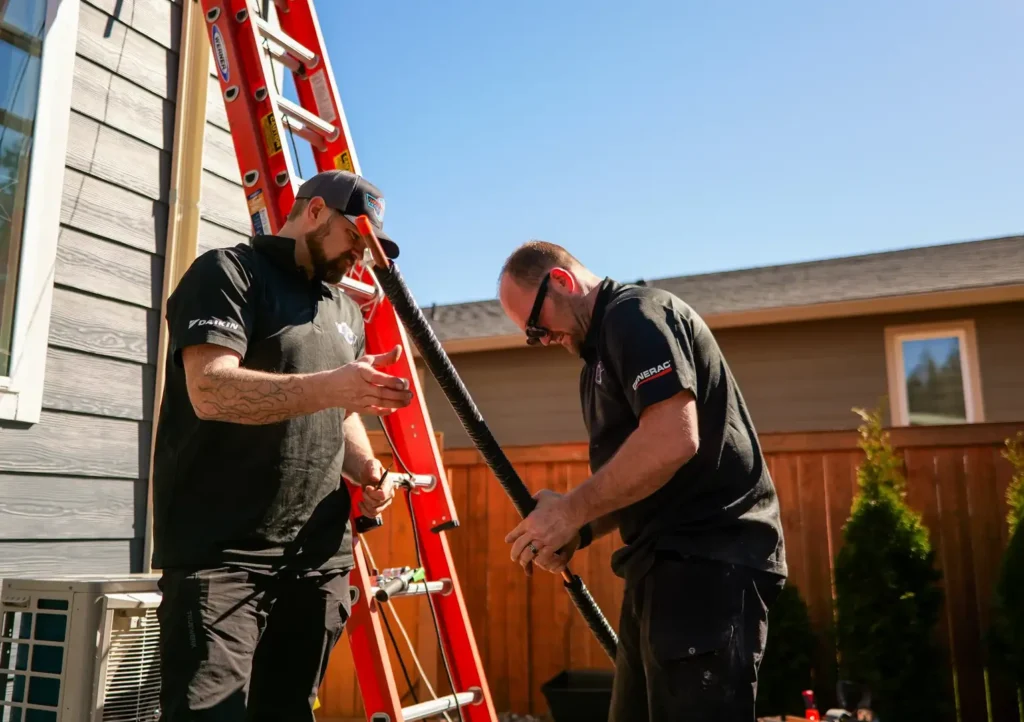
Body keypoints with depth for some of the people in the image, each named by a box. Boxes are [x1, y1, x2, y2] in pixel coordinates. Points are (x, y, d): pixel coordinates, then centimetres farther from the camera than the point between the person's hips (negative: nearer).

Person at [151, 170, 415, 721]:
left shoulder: (346, 312, 20)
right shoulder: (228, 273, -3)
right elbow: (211, 390, -18)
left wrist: (366, 470, 5)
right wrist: (328, 386, -30)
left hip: (320, 555, 7)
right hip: (222, 552, -7)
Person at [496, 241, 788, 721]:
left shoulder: (635, 314, -9)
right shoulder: (602, 349, 20)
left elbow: (672, 441, -24)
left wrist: (571, 510, -15)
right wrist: (579, 530, 6)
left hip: (707, 559, -10)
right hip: (666, 560, 10)